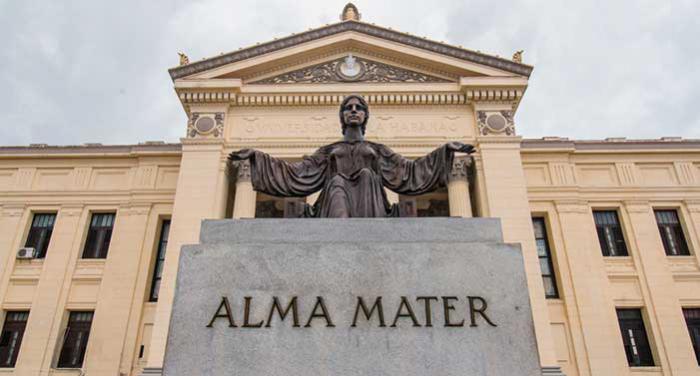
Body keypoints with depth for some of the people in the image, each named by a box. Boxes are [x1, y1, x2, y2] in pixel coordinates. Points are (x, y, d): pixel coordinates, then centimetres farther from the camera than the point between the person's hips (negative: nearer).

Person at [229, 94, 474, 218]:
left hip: (369, 202, 0)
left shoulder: (377, 150, 28)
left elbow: (409, 171, 19)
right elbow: (296, 173, 19)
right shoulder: (329, 150, 28)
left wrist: (446, 150, 12)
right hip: (335, 200, 0)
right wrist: (255, 156, 13)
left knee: (367, 174, -30)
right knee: (337, 181, -33)